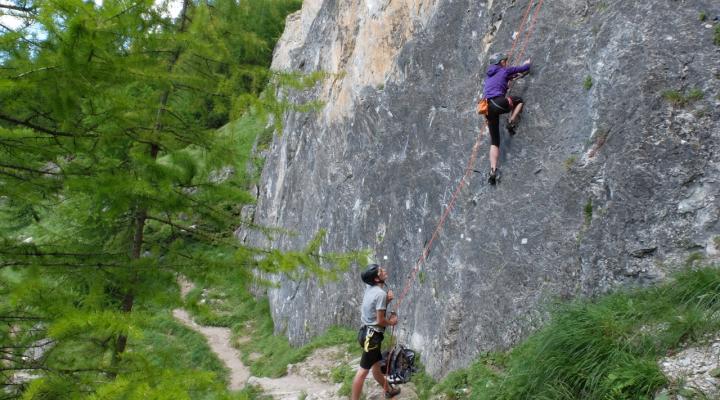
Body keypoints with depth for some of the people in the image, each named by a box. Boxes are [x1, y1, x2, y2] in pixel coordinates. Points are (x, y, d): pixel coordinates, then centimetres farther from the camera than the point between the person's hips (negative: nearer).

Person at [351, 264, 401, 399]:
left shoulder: (370, 289, 5)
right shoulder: (381, 293, -19)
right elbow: (380, 320, -19)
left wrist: (387, 301, 1)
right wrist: (391, 322, 0)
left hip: (367, 332, 10)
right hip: (373, 335, -10)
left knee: (376, 365, 24)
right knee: (363, 370, -4)